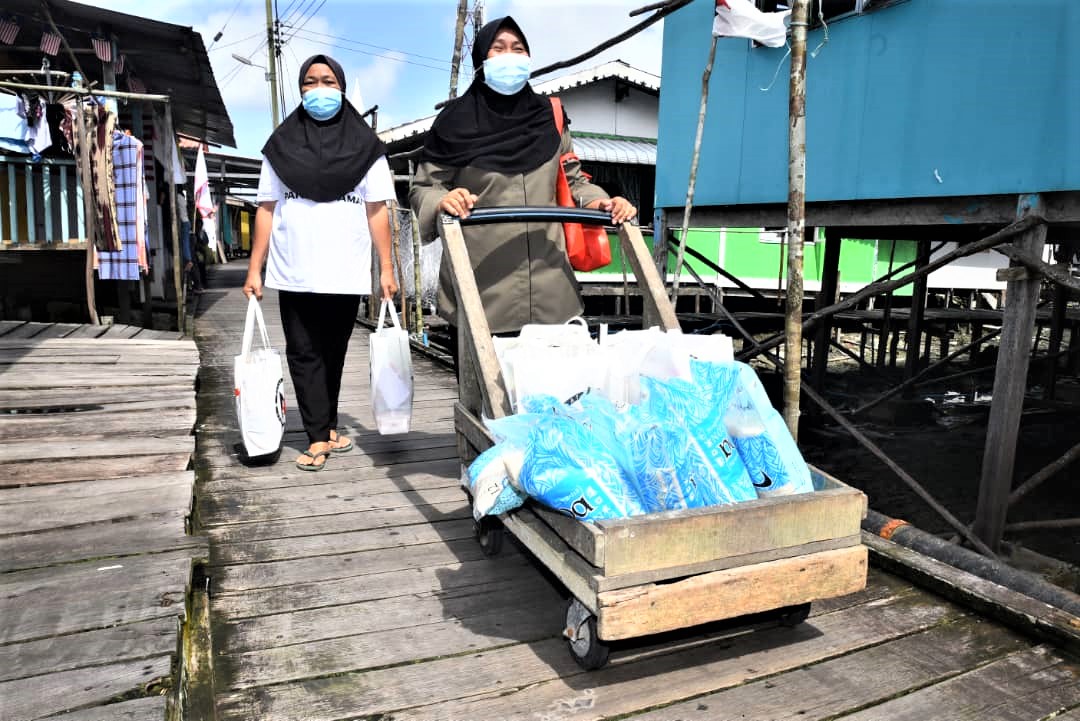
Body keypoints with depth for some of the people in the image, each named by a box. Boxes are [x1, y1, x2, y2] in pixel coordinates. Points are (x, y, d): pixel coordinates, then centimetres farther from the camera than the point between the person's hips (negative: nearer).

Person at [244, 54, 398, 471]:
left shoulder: (365, 146, 7)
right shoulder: (281, 145, 9)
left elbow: (377, 211, 3)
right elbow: (266, 209, 7)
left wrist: (386, 268, -3)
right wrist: (254, 268, 1)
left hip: (346, 274, 0)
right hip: (295, 274, 0)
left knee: (333, 355, 10)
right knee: (304, 354, -3)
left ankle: (326, 426, 24)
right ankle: (318, 438, 1)